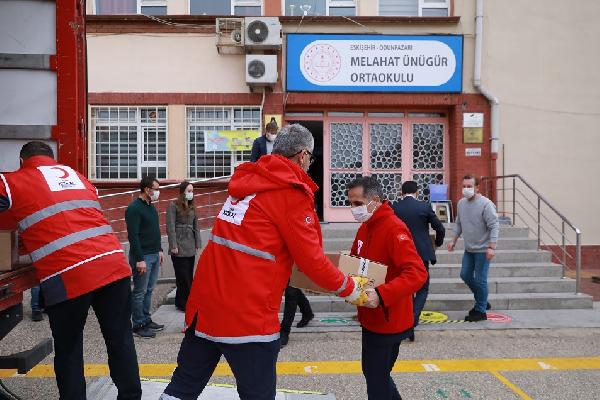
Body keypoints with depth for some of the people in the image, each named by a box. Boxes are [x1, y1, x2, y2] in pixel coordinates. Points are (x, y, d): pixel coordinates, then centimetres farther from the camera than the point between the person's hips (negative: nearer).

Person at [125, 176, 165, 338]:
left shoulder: (151, 206, 14)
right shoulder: (134, 208, -14)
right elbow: (133, 236, -19)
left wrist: (159, 250, 20)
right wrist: (139, 259, -22)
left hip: (154, 255, 9)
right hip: (142, 257, -9)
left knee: (149, 290, 14)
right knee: (140, 292, 0)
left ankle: (146, 320, 24)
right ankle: (138, 326, 9)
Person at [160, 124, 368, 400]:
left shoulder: (247, 179, 13)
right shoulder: (291, 192, -10)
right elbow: (311, 259, -8)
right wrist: (349, 289, 7)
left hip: (205, 299, 8)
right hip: (246, 311, -7)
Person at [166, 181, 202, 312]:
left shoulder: (192, 207, 14)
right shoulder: (173, 206, -4)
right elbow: (170, 227, -9)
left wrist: (198, 243, 9)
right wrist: (173, 246, -14)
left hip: (191, 247, 6)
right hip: (179, 247, -6)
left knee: (188, 276, 8)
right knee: (184, 277, -4)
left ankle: (180, 302, 18)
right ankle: (185, 303, 6)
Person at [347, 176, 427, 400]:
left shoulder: (394, 229, -20)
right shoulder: (365, 228, 8)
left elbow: (417, 273, -29)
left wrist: (381, 295, -39)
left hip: (388, 320, -9)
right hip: (371, 318, 9)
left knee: (376, 379, 4)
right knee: (372, 371, 21)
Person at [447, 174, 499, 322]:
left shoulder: (485, 204, -18)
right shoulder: (461, 203, 4)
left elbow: (494, 226, -19)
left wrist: (491, 247, -24)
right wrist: (453, 240, 14)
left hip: (482, 250, -8)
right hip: (469, 248, 8)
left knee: (480, 280, -1)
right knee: (465, 275, 14)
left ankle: (480, 311, 15)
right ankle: (482, 301, 34)